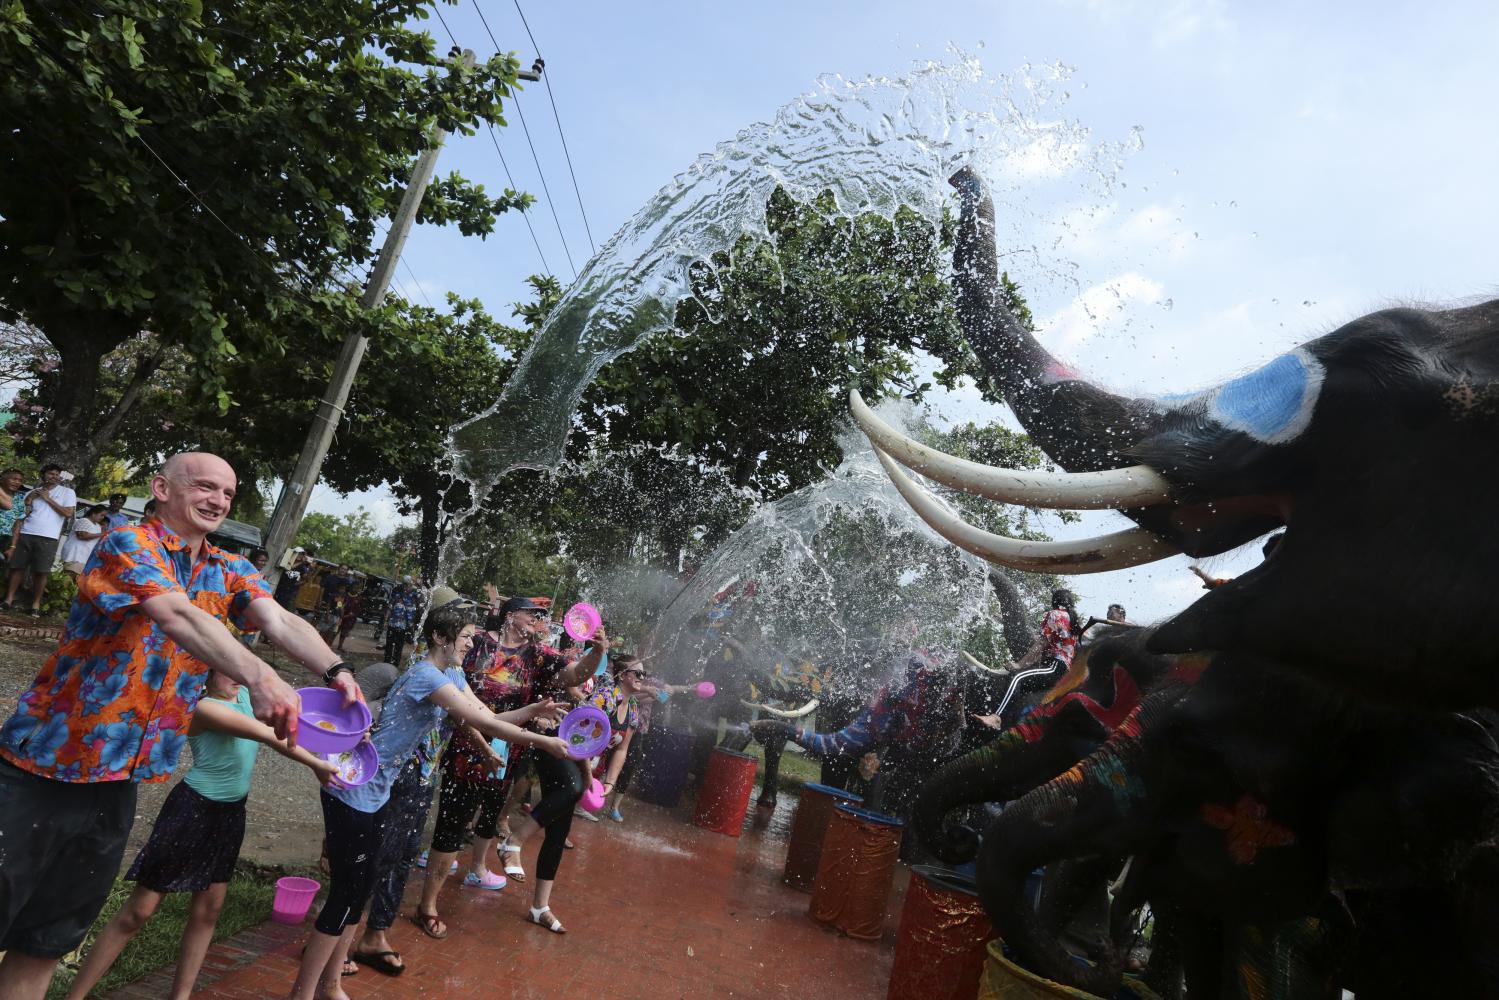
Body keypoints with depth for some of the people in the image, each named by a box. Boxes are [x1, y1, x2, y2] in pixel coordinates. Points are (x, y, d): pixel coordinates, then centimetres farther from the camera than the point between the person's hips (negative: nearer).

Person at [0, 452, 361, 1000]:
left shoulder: (228, 572, 6)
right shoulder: (129, 543, -14)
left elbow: (281, 621, -10)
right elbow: (177, 615, -32)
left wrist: (336, 672, -30)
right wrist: (258, 677, -46)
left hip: (120, 773, 6)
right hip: (45, 761, -6)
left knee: (51, 937, 17)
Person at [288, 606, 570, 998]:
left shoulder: (453, 675, 8)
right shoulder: (425, 675, -22)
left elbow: (489, 717, 6)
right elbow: (483, 723, -24)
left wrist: (530, 711, -9)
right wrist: (541, 742, -20)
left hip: (383, 791, 9)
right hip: (355, 790, -9)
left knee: (357, 891, 16)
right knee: (346, 895, -2)